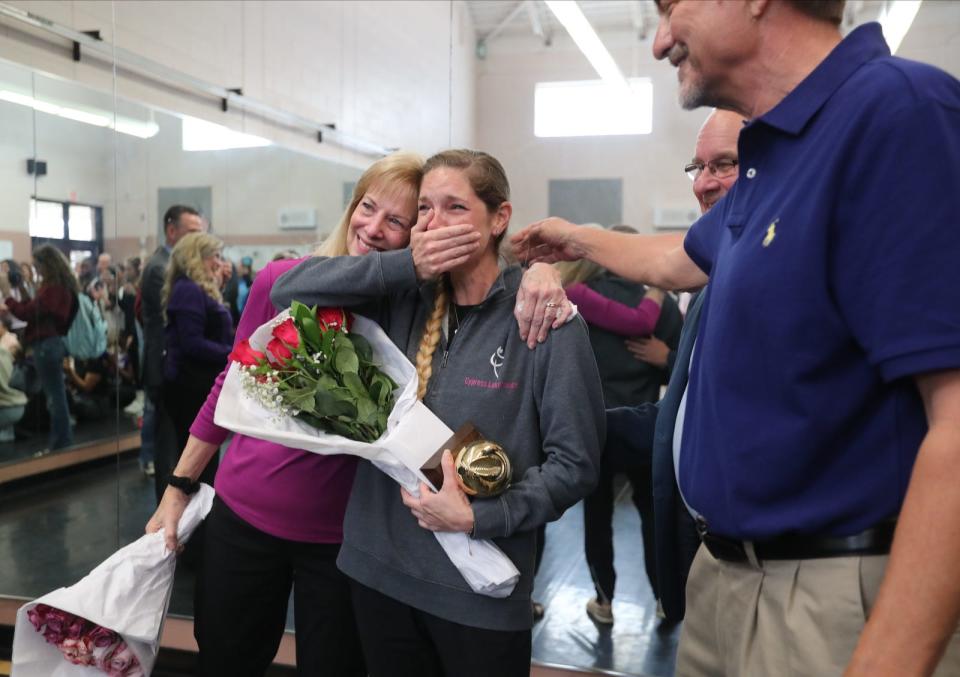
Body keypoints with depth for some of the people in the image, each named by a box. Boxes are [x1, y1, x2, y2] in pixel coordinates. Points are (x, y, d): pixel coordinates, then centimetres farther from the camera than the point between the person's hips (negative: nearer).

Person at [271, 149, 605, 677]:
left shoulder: (545, 320, -11)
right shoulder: (401, 301, 2)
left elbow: (574, 463, -10)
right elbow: (289, 290, -6)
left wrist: (479, 518, -20)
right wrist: (406, 265, -15)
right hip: (379, 569, 4)